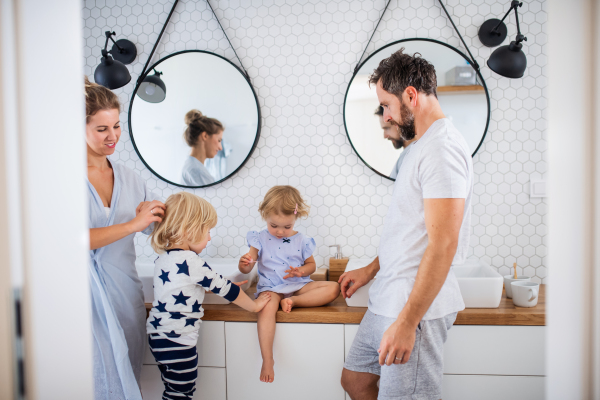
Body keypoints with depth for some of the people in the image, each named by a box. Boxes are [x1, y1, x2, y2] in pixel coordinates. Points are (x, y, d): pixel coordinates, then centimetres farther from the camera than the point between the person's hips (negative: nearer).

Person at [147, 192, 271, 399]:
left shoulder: (164, 258, 5)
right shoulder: (190, 261, -22)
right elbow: (223, 288, -13)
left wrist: (228, 288, 18)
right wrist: (254, 305, 2)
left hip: (158, 336, 9)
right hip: (177, 343, -9)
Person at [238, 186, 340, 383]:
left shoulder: (302, 240, 5)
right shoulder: (260, 239, 1)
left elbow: (311, 264, 13)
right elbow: (246, 269, -2)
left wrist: (300, 271, -10)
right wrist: (244, 263, -28)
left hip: (298, 285, 3)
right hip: (271, 287, -2)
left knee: (333, 288, -19)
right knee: (266, 309, -38)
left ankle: (292, 301, -21)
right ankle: (267, 360, -30)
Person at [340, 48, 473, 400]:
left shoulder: (442, 147, -18)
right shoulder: (423, 145, 15)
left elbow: (442, 245, -24)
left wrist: (407, 322, -23)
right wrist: (371, 270, 22)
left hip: (417, 306, -10)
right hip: (388, 301, 10)